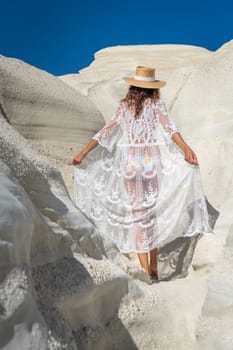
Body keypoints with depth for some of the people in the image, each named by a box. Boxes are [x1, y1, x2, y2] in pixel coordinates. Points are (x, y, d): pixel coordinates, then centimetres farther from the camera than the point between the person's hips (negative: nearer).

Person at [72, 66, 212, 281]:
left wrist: (83, 153, 15)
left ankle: (144, 266, 6)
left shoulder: (123, 106, 8)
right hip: (151, 161, -1)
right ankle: (153, 264, 16)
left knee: (136, 211, 6)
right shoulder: (156, 104, 1)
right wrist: (186, 149, -27)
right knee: (153, 209, 11)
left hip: (129, 162, 1)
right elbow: (169, 128, -16)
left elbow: (105, 134, 8)